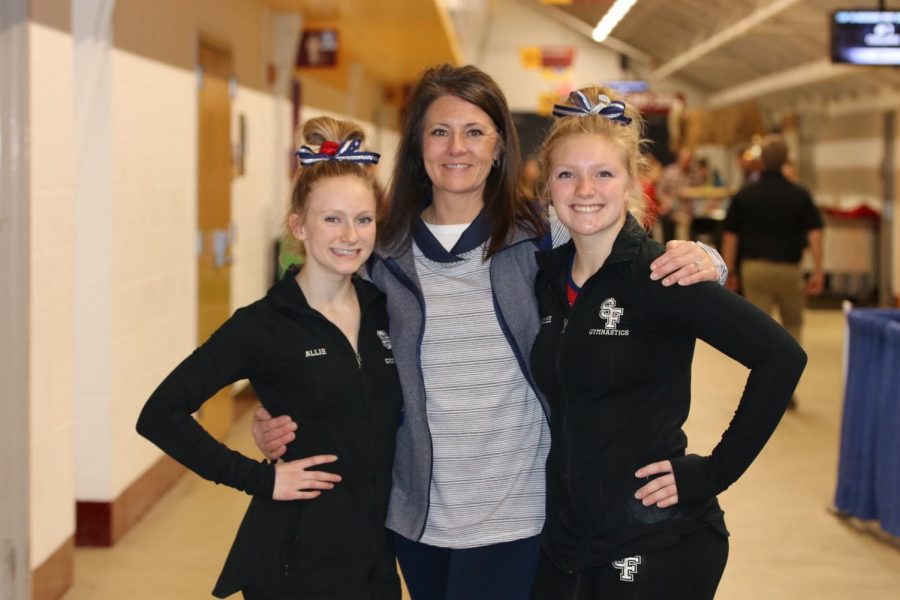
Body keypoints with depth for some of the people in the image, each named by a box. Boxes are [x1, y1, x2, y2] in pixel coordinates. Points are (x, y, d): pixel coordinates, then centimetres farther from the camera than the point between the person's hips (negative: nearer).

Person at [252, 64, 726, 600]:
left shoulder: (543, 236, -4)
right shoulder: (386, 254, 2)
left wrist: (697, 262, -20)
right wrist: (283, 425, -5)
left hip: (515, 513, -2)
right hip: (417, 514, 3)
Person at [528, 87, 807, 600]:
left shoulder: (655, 273, -13)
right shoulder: (547, 275, 5)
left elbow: (781, 356, -19)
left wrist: (714, 473, -16)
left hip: (658, 545, -5)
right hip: (565, 538, 6)